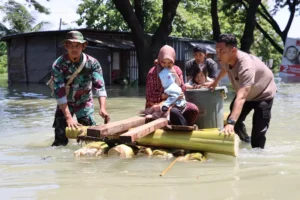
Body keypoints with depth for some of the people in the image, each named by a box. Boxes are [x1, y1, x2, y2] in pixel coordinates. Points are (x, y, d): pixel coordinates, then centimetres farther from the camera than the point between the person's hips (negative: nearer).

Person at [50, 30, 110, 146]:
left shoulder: (92, 63, -17)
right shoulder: (58, 65, -21)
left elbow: (99, 86, -25)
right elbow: (59, 92, -25)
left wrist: (103, 108, -41)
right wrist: (68, 117, -32)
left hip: (85, 103, 1)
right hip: (65, 104, -1)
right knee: (60, 138, -5)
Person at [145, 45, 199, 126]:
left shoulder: (177, 70, 5)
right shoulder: (153, 73, -10)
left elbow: (183, 89, -1)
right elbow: (150, 96, -13)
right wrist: (166, 95, -22)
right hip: (158, 104, -5)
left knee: (193, 109, -21)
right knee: (174, 112, -35)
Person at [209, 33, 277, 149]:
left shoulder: (246, 66, -44)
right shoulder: (226, 59, -20)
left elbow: (241, 97, -55)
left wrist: (231, 122, -64)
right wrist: (215, 82, 21)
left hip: (263, 95, -8)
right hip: (245, 93, 8)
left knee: (258, 133, -17)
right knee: (234, 121, 14)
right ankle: (246, 142, 40)